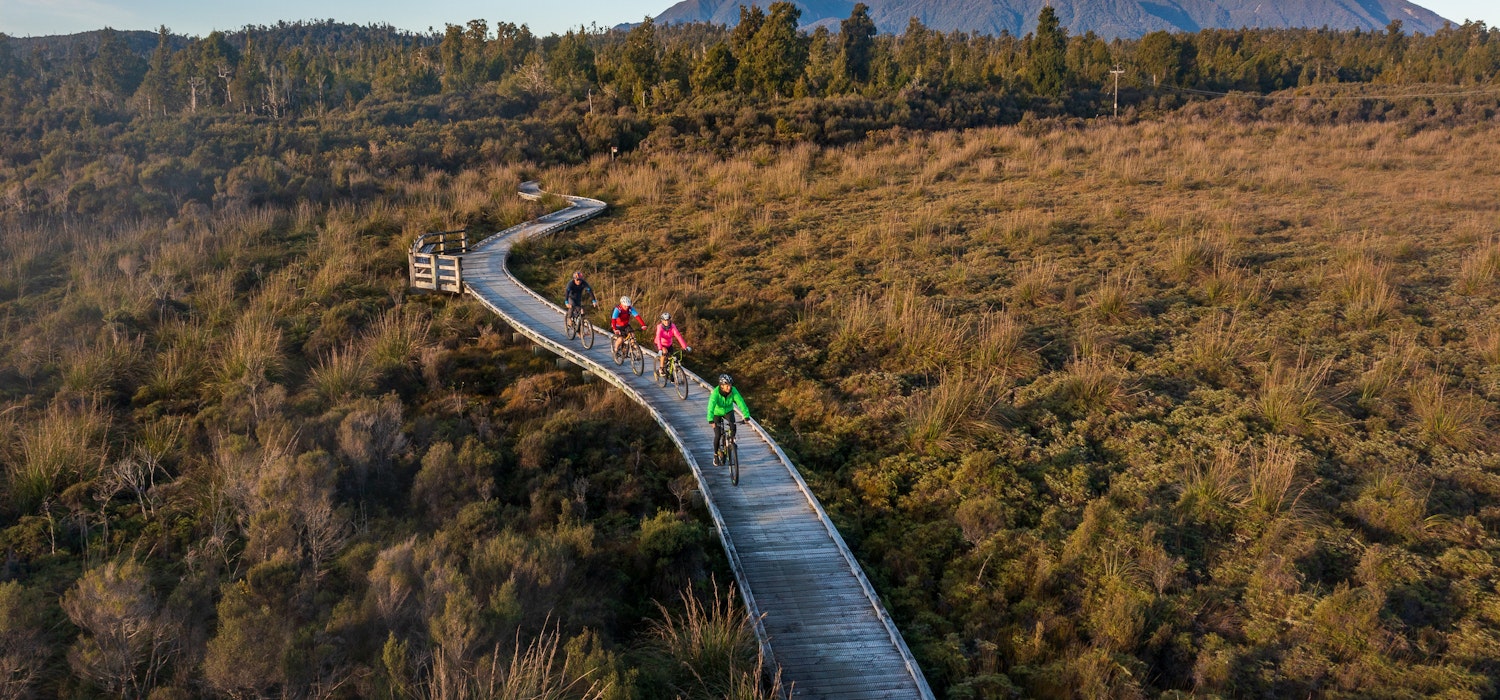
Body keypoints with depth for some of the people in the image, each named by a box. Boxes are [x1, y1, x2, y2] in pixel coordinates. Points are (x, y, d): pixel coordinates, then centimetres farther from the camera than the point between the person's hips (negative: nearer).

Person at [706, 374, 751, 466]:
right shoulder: (715, 393, -35)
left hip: (728, 411, 2)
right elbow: (711, 406, -44)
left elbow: (740, 402, -32)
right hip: (717, 413, -2)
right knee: (718, 435, -6)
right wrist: (711, 420, -56)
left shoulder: (733, 391, -28)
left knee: (733, 426, -27)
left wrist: (746, 415, -42)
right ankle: (716, 454, 17)